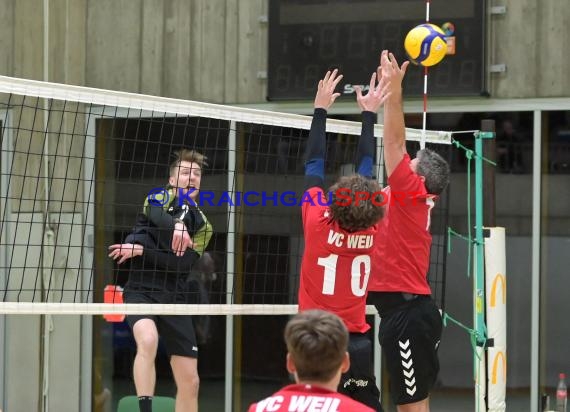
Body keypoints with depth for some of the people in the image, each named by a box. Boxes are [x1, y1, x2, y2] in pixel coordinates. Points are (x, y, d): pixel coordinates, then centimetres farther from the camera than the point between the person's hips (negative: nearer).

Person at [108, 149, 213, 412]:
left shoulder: (202, 225, 11)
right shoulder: (163, 196, 3)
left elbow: (183, 264, -4)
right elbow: (154, 212, -23)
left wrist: (141, 250, -14)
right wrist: (176, 225, -43)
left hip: (175, 298, 4)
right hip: (141, 290, -4)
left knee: (190, 382, 4)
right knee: (148, 339, -35)